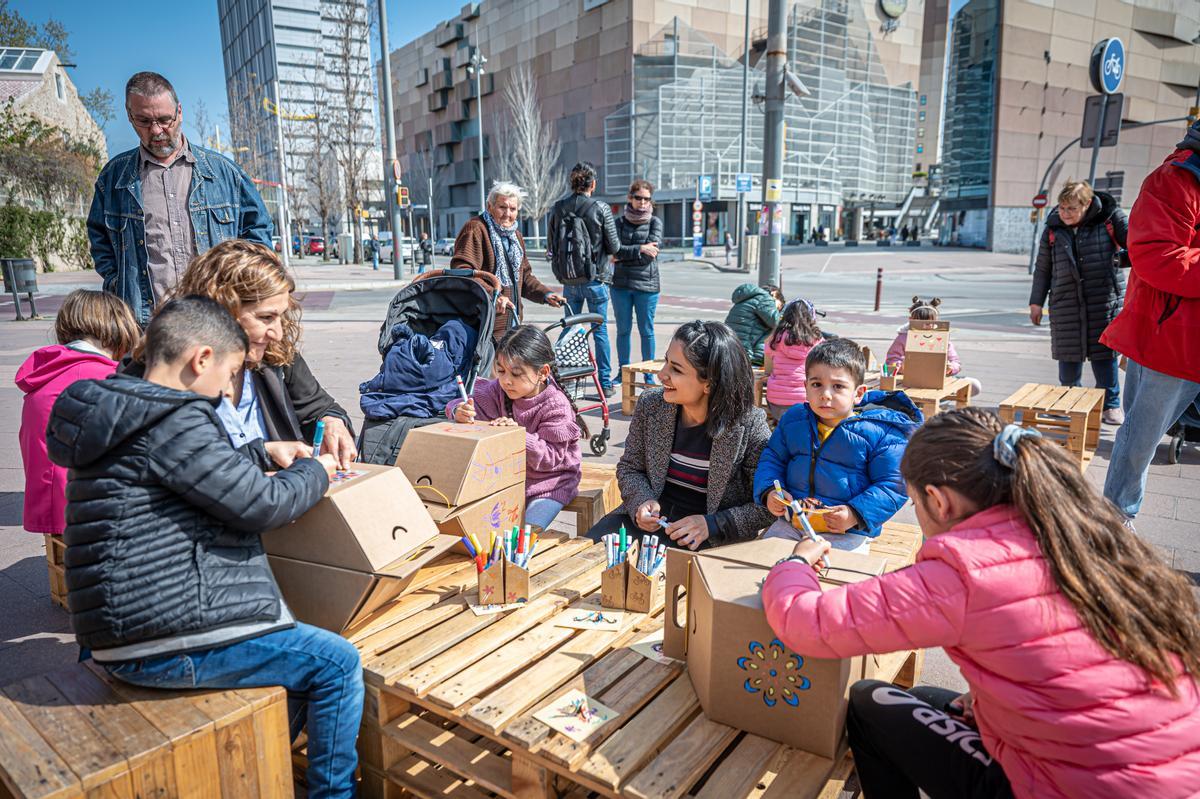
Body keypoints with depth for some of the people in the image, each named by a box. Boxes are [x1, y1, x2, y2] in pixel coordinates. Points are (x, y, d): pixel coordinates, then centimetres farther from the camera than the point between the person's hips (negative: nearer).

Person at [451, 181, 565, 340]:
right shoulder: (475, 230, -9)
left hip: (512, 323, 8)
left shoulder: (516, 236, 19)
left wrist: (545, 294, 8)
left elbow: (524, 277, 26)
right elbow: (461, 271, -23)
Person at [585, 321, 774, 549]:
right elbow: (629, 467, 9)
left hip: (713, 539, -4)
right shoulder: (650, 404, -4)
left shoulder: (749, 425, -16)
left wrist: (711, 525, -22)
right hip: (651, 519, 4)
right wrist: (642, 500, -11)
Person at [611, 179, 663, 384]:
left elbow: (651, 252, -11)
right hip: (621, 284, 2)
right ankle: (622, 371, 18)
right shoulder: (620, 222, 8)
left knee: (646, 331, 4)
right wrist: (640, 249, -15)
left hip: (647, 284, -2)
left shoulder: (655, 223, 3)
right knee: (623, 330, 8)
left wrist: (623, 255, -9)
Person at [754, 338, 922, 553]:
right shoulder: (793, 419, 5)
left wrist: (856, 513, -20)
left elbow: (892, 485, -8)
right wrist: (769, 491, -3)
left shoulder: (880, 432, -10)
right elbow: (772, 459, 16)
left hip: (848, 533, -4)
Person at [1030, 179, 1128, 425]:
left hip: (1104, 301, -2)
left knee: (1104, 353, 1)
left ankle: (1111, 404, 14)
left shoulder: (1110, 219, -2)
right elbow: (1043, 268, 12)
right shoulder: (1053, 229, 6)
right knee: (1068, 354, 7)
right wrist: (1036, 302, 13)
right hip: (1065, 303, 2)